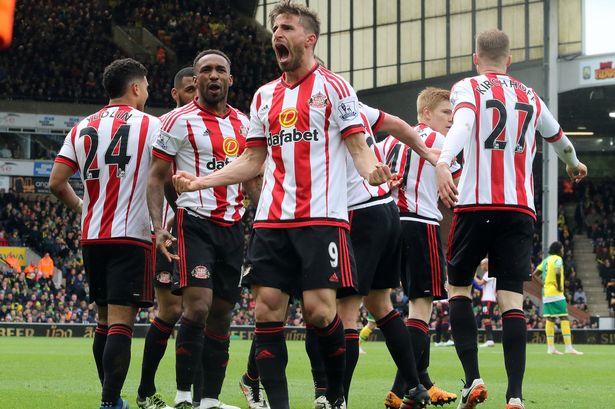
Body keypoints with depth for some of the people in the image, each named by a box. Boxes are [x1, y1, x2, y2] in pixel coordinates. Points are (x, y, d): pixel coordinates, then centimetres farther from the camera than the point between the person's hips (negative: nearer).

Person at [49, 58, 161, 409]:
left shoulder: (83, 128, 10)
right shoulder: (150, 125, -3)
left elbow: (57, 183, 6)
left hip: (92, 236, 5)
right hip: (132, 236, -5)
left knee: (105, 320, 16)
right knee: (121, 323, -10)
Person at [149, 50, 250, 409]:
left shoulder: (243, 123, 13)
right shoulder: (180, 121, -3)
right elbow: (157, 178, -2)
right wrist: (158, 227, -13)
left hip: (233, 227, 6)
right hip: (195, 222, -6)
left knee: (222, 312, 5)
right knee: (198, 307, -17)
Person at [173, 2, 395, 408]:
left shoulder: (333, 86, 2)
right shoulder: (264, 96, 18)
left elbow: (358, 146, -3)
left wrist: (371, 171, -26)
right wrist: (202, 181, 9)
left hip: (321, 217, -5)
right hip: (272, 219, 5)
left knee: (319, 309, -13)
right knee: (267, 309, -4)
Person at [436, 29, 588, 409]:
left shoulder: (468, 88, 4)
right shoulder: (529, 97, 17)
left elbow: (462, 124, -19)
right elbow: (557, 137, 35)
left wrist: (442, 164, -36)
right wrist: (574, 163, 57)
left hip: (476, 205, -3)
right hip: (520, 209, 3)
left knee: (458, 286, 13)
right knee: (512, 299, 0)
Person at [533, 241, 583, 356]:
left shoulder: (546, 260, 16)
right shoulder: (557, 259, -8)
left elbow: (534, 274, 17)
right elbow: (557, 273, -26)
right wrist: (559, 286, -16)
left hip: (546, 294, 8)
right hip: (556, 294, -8)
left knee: (550, 319, 7)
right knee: (564, 318, -7)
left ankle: (551, 348, 5)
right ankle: (569, 348, -11)